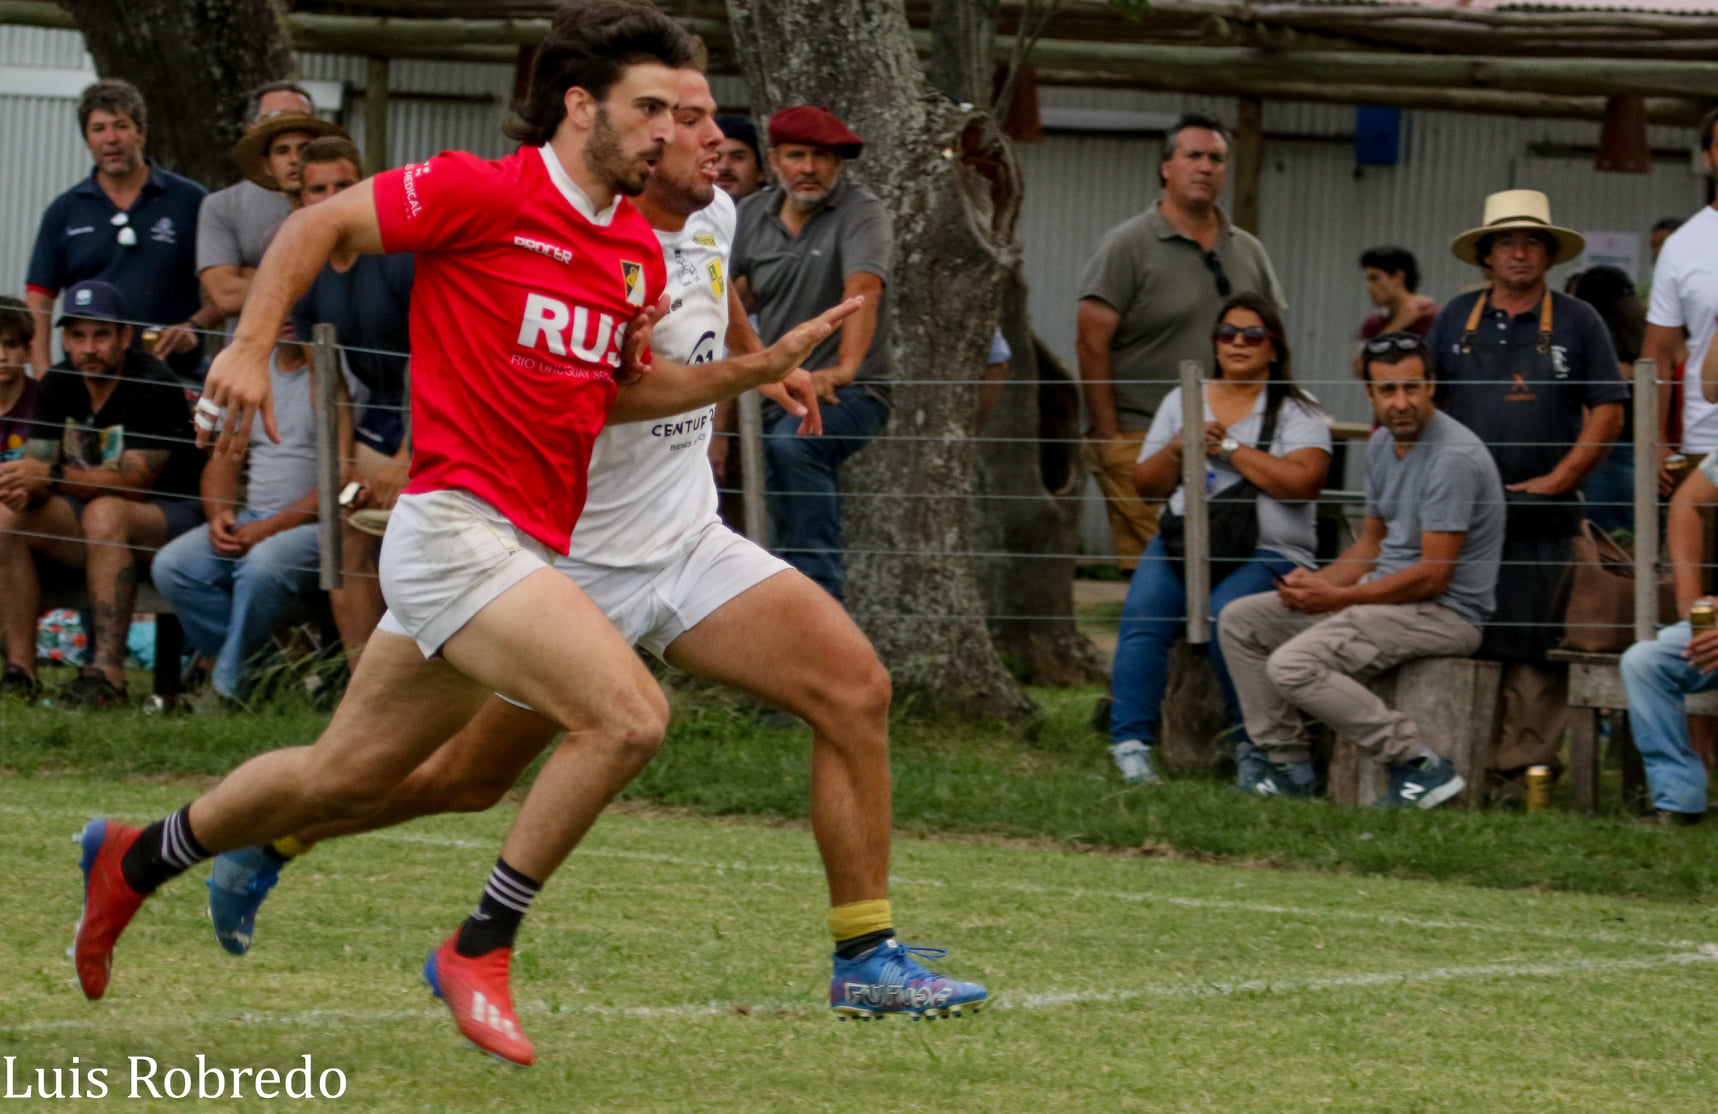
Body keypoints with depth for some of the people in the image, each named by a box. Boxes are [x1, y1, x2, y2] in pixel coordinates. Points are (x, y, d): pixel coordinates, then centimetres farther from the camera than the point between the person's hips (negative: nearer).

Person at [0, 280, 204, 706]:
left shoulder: (153, 387, -18)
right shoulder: (57, 386, 3)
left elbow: (134, 480, -25)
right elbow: (37, 466, -1)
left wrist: (51, 476, -34)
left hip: (174, 516, -7)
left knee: (104, 513, -37)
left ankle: (108, 673, -42)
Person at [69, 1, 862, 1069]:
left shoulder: (640, 252, 11)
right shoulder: (484, 193, -11)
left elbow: (627, 384, 22)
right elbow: (318, 224, -4)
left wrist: (760, 367, 10)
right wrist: (250, 347, -14)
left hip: (529, 550, 8)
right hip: (458, 527, -8)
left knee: (348, 778, 18)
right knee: (628, 713, -22)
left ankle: (139, 859, 38)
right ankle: (481, 949, -9)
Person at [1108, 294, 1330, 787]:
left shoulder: (1296, 410, 7)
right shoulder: (1182, 401, 20)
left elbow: (1301, 481, -11)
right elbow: (1147, 485, 19)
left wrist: (1226, 447, -8)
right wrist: (1179, 449, -2)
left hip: (1267, 552, -4)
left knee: (1225, 615, -34)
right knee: (1142, 616, -27)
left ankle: (1253, 747, -20)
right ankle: (1132, 744, -29)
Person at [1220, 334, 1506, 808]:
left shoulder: (1454, 457, -20)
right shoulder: (1382, 444, 10)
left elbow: (1433, 576, -21)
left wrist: (1338, 598, -16)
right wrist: (1316, 582, 1)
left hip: (1445, 612, -10)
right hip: (1383, 591, 10)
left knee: (1293, 665, -26)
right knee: (1240, 622, 9)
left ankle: (1420, 764, -20)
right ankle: (1288, 764, 8)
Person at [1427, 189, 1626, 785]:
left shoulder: (1577, 323, 5)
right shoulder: (1456, 319, 11)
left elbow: (1607, 412, 2)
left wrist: (1556, 480, -6)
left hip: (1540, 514, -2)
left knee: (1530, 645, -5)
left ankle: (1525, 761, -4)